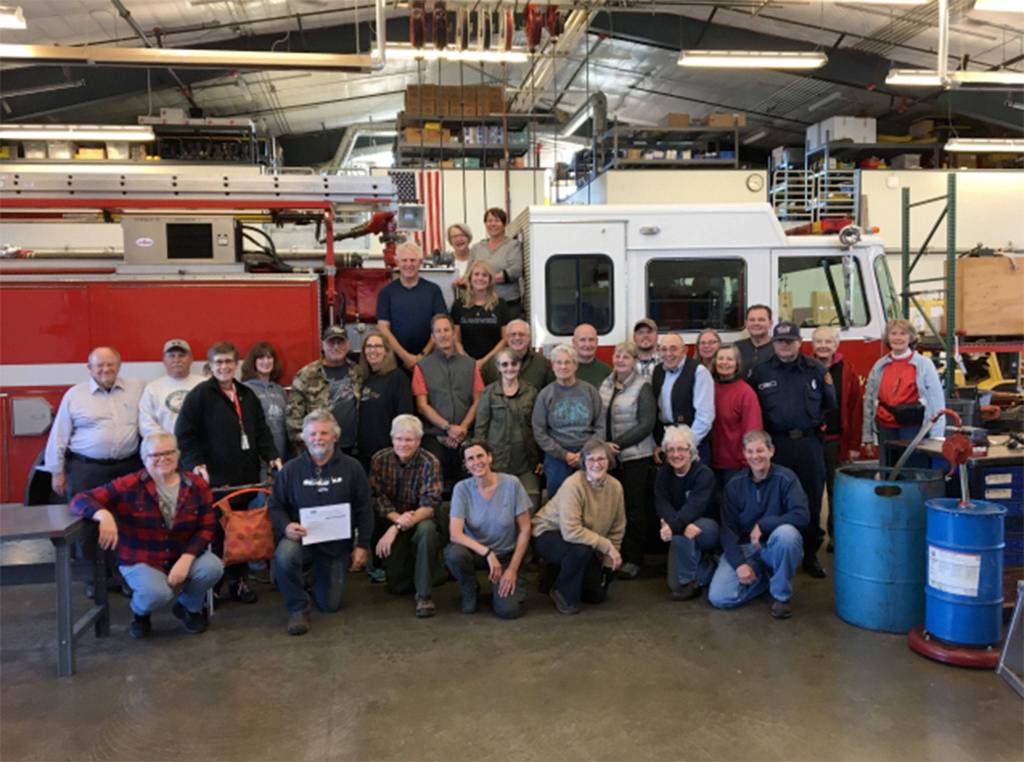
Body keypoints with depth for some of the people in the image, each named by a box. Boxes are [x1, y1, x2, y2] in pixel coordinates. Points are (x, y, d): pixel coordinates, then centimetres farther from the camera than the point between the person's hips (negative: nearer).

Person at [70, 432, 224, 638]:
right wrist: (103, 515, -39)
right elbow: (80, 500, -16)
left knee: (213, 567, -28)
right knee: (157, 594, -34)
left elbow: (206, 528, -5)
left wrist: (186, 559, -21)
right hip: (141, 561, -3)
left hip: (185, 555, 3)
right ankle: (140, 613, 10)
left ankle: (189, 607, 10)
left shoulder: (197, 485, -5)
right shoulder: (129, 486, -13)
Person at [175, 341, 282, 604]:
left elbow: (261, 430, 18)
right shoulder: (199, 395, -3)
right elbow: (184, 435, -6)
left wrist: (272, 456, 5)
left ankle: (238, 581, 19)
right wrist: (196, 463, -16)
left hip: (247, 476, 5)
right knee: (215, 531, 0)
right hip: (216, 478, -5)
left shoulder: (247, 395, 16)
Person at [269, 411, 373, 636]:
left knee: (331, 605, 4)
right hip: (302, 537, -1)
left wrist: (363, 545, -4)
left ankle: (320, 578, 41)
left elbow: (364, 509, 2)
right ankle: (298, 609, -11)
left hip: (338, 544, 1)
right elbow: (276, 506, 2)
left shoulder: (352, 468, -2)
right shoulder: (291, 469, -2)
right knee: (283, 556, -36)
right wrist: (285, 527, -19)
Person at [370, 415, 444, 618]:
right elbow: (376, 498, -11)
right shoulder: (380, 460, -7)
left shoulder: (430, 463, -13)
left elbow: (430, 505, -21)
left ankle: (424, 595, -22)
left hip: (419, 519, -1)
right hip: (390, 520, 1)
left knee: (427, 529, -37)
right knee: (396, 586, -11)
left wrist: (397, 527, -31)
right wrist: (397, 518, -29)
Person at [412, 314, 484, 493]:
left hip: (465, 438, 2)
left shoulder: (470, 365, 13)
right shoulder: (422, 367, 7)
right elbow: (422, 406, 0)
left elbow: (477, 401, 8)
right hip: (435, 438, -1)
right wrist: (448, 428, -9)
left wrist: (463, 428, -7)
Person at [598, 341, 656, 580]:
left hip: (635, 456, -4)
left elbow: (647, 424, -11)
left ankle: (634, 559, 10)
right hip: (609, 456, 4)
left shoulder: (642, 387, -4)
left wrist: (618, 444, -15)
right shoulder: (605, 385, 10)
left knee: (633, 507, 2)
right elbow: (598, 418, 12)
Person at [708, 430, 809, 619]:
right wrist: (739, 563, -18)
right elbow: (728, 529, -5)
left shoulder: (785, 478, -10)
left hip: (775, 547, -2)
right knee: (718, 598, -17)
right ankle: (763, 578, 13)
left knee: (786, 532, -37)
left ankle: (781, 595, -13)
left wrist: (763, 525, -25)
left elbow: (802, 515, -23)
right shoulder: (734, 485, -2)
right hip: (744, 548, 2)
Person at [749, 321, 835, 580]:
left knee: (811, 501, 6)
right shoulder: (761, 372, 5)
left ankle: (810, 555, 18)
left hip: (809, 443, 1)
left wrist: (817, 421, 5)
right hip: (776, 444, 0)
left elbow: (829, 402, 12)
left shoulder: (815, 369, 5)